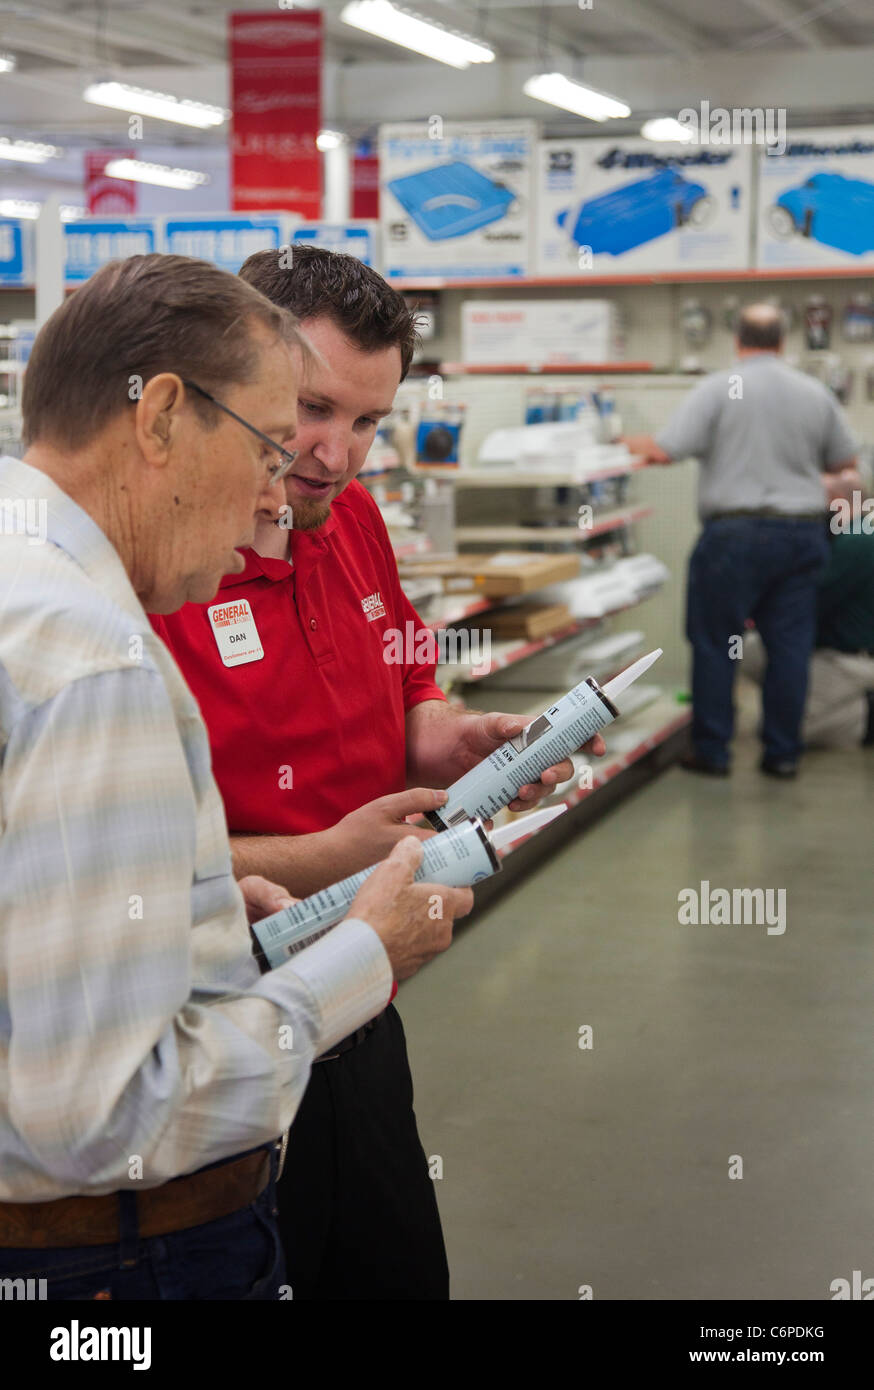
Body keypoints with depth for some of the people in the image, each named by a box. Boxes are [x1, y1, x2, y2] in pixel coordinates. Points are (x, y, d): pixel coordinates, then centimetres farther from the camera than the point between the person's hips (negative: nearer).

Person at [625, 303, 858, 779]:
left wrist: (631, 442, 9)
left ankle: (712, 752, 10)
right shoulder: (815, 393, 5)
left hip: (736, 532, -3)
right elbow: (844, 461, 15)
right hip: (802, 533, 4)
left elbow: (665, 450, -12)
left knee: (715, 644, 6)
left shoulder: (718, 389, -7)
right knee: (789, 645, 7)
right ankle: (783, 753, 11)